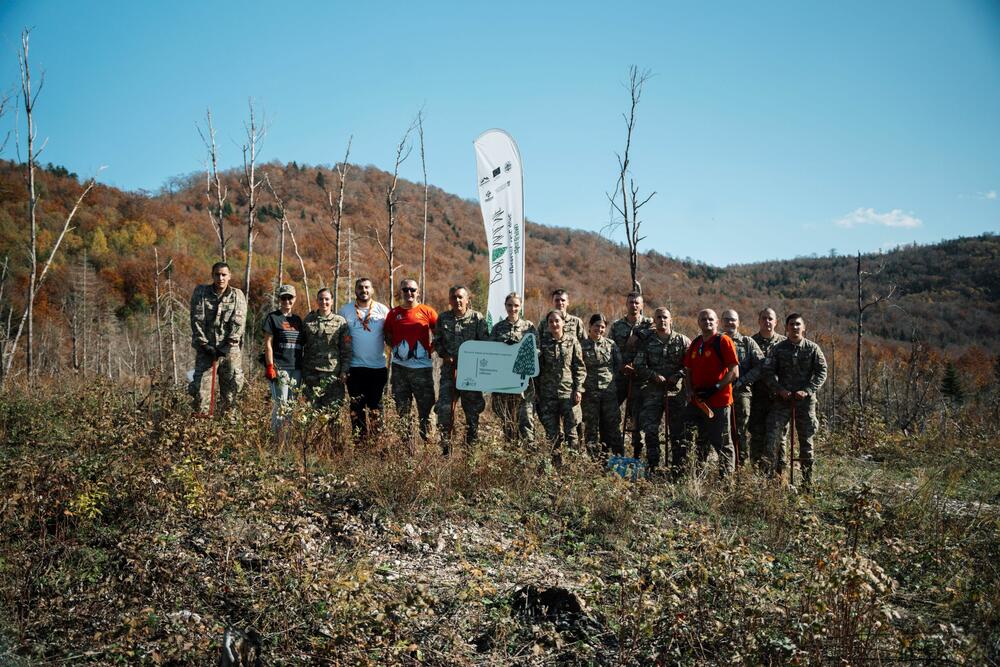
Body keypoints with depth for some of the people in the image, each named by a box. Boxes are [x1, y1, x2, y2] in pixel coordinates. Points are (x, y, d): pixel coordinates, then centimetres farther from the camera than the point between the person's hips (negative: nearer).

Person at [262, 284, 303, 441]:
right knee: (280, 405, -9)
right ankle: (279, 442, -7)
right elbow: (268, 343, -5)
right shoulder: (273, 317, 1)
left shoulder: (297, 319, 17)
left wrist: (303, 368, 13)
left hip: (296, 369, 6)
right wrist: (270, 366, -13)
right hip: (279, 368, -6)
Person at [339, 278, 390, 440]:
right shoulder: (346, 310, 4)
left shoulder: (383, 310, 3)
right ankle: (359, 439, 9)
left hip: (378, 367, 0)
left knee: (376, 407, 7)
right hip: (355, 367, 0)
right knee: (357, 407, 3)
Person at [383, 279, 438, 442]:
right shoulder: (393, 313, 6)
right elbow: (387, 335, 18)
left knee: (425, 408, 1)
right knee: (402, 410, 9)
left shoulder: (427, 312, 0)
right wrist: (394, 347, 3)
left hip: (422, 368, -2)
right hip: (399, 367, 3)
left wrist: (430, 349, -2)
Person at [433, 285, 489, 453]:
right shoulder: (443, 318, 8)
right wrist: (444, 355, -2)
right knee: (444, 407, -5)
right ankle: (445, 446, 4)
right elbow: (437, 341, 15)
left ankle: (471, 444, 19)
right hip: (449, 368, 2)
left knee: (472, 407, 6)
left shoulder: (477, 318, 0)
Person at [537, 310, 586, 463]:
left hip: (569, 392, -2)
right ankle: (556, 461, 14)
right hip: (548, 394, 2)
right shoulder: (544, 343, 6)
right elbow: (538, 369, 10)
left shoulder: (572, 341, 2)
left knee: (571, 429, -2)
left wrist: (578, 389, -6)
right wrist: (538, 393, 6)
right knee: (552, 432, 5)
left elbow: (580, 367, 2)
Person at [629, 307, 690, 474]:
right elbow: (638, 365, 3)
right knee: (650, 429, -2)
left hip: (676, 390, -1)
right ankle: (652, 465, 6)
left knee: (678, 429, 2)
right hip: (652, 390, 1)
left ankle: (678, 465, 11)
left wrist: (678, 376, -12)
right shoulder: (647, 341, 7)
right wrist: (654, 375, -11)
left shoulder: (683, 341, 5)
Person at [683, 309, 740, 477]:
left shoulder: (723, 341, -7)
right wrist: (689, 390, 2)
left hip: (719, 402, -7)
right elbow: (689, 371, 19)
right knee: (699, 443, 14)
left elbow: (734, 372, -12)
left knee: (722, 443, 0)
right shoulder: (695, 344, 13)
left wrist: (715, 388, -18)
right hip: (697, 402, 7)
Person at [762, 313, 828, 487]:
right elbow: (768, 371, 1)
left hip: (805, 399, 0)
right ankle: (776, 474, -1)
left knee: (806, 438, 7)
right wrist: (779, 389, -14)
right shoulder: (778, 349, 4)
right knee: (774, 436, -9)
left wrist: (808, 390, -12)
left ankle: (808, 477, 17)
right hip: (782, 398, 0)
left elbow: (822, 372, 0)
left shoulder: (812, 348, 3)